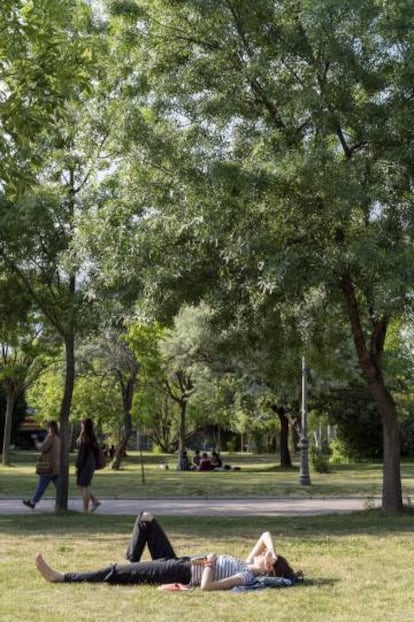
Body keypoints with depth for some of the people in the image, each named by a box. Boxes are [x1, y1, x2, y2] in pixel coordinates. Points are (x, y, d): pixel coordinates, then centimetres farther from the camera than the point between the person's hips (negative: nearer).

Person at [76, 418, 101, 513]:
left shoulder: (84, 438, -16)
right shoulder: (92, 438, 9)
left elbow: (81, 453, -17)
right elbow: (96, 452, 15)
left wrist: (78, 466, -12)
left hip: (85, 465, -8)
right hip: (91, 464, 9)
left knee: (84, 486, -1)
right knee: (85, 486, 19)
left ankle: (85, 510, 3)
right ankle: (95, 501, 12)